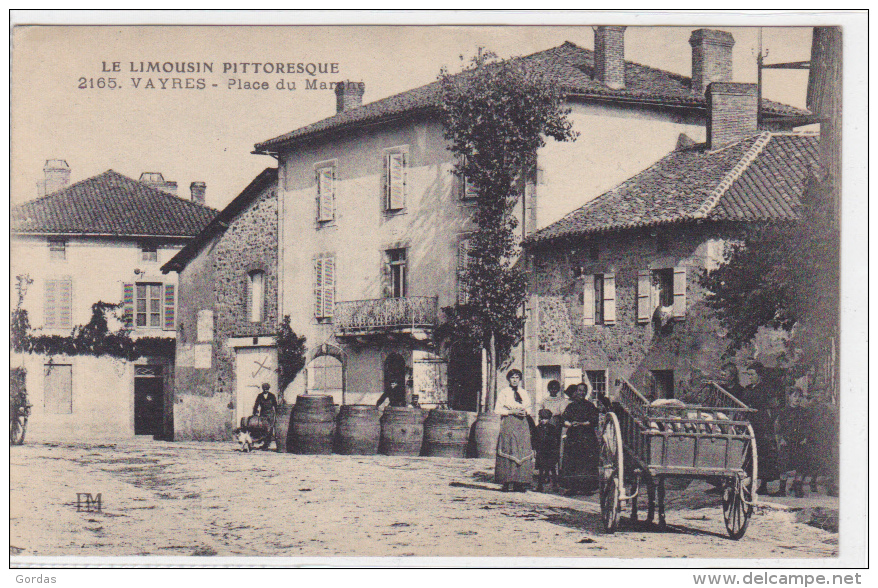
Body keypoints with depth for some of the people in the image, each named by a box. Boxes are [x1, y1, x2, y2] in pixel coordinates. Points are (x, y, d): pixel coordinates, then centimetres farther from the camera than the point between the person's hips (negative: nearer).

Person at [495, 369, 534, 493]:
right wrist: (512, 412, -11)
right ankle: (506, 483, -12)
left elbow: (529, 406, 20)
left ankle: (520, 483, -6)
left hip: (522, 423, 4)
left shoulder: (524, 393, 18)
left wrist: (525, 412, -2)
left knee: (523, 452, -5)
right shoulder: (503, 393, 6)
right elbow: (498, 409, 0)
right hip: (508, 424, -4)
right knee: (508, 452, -11)